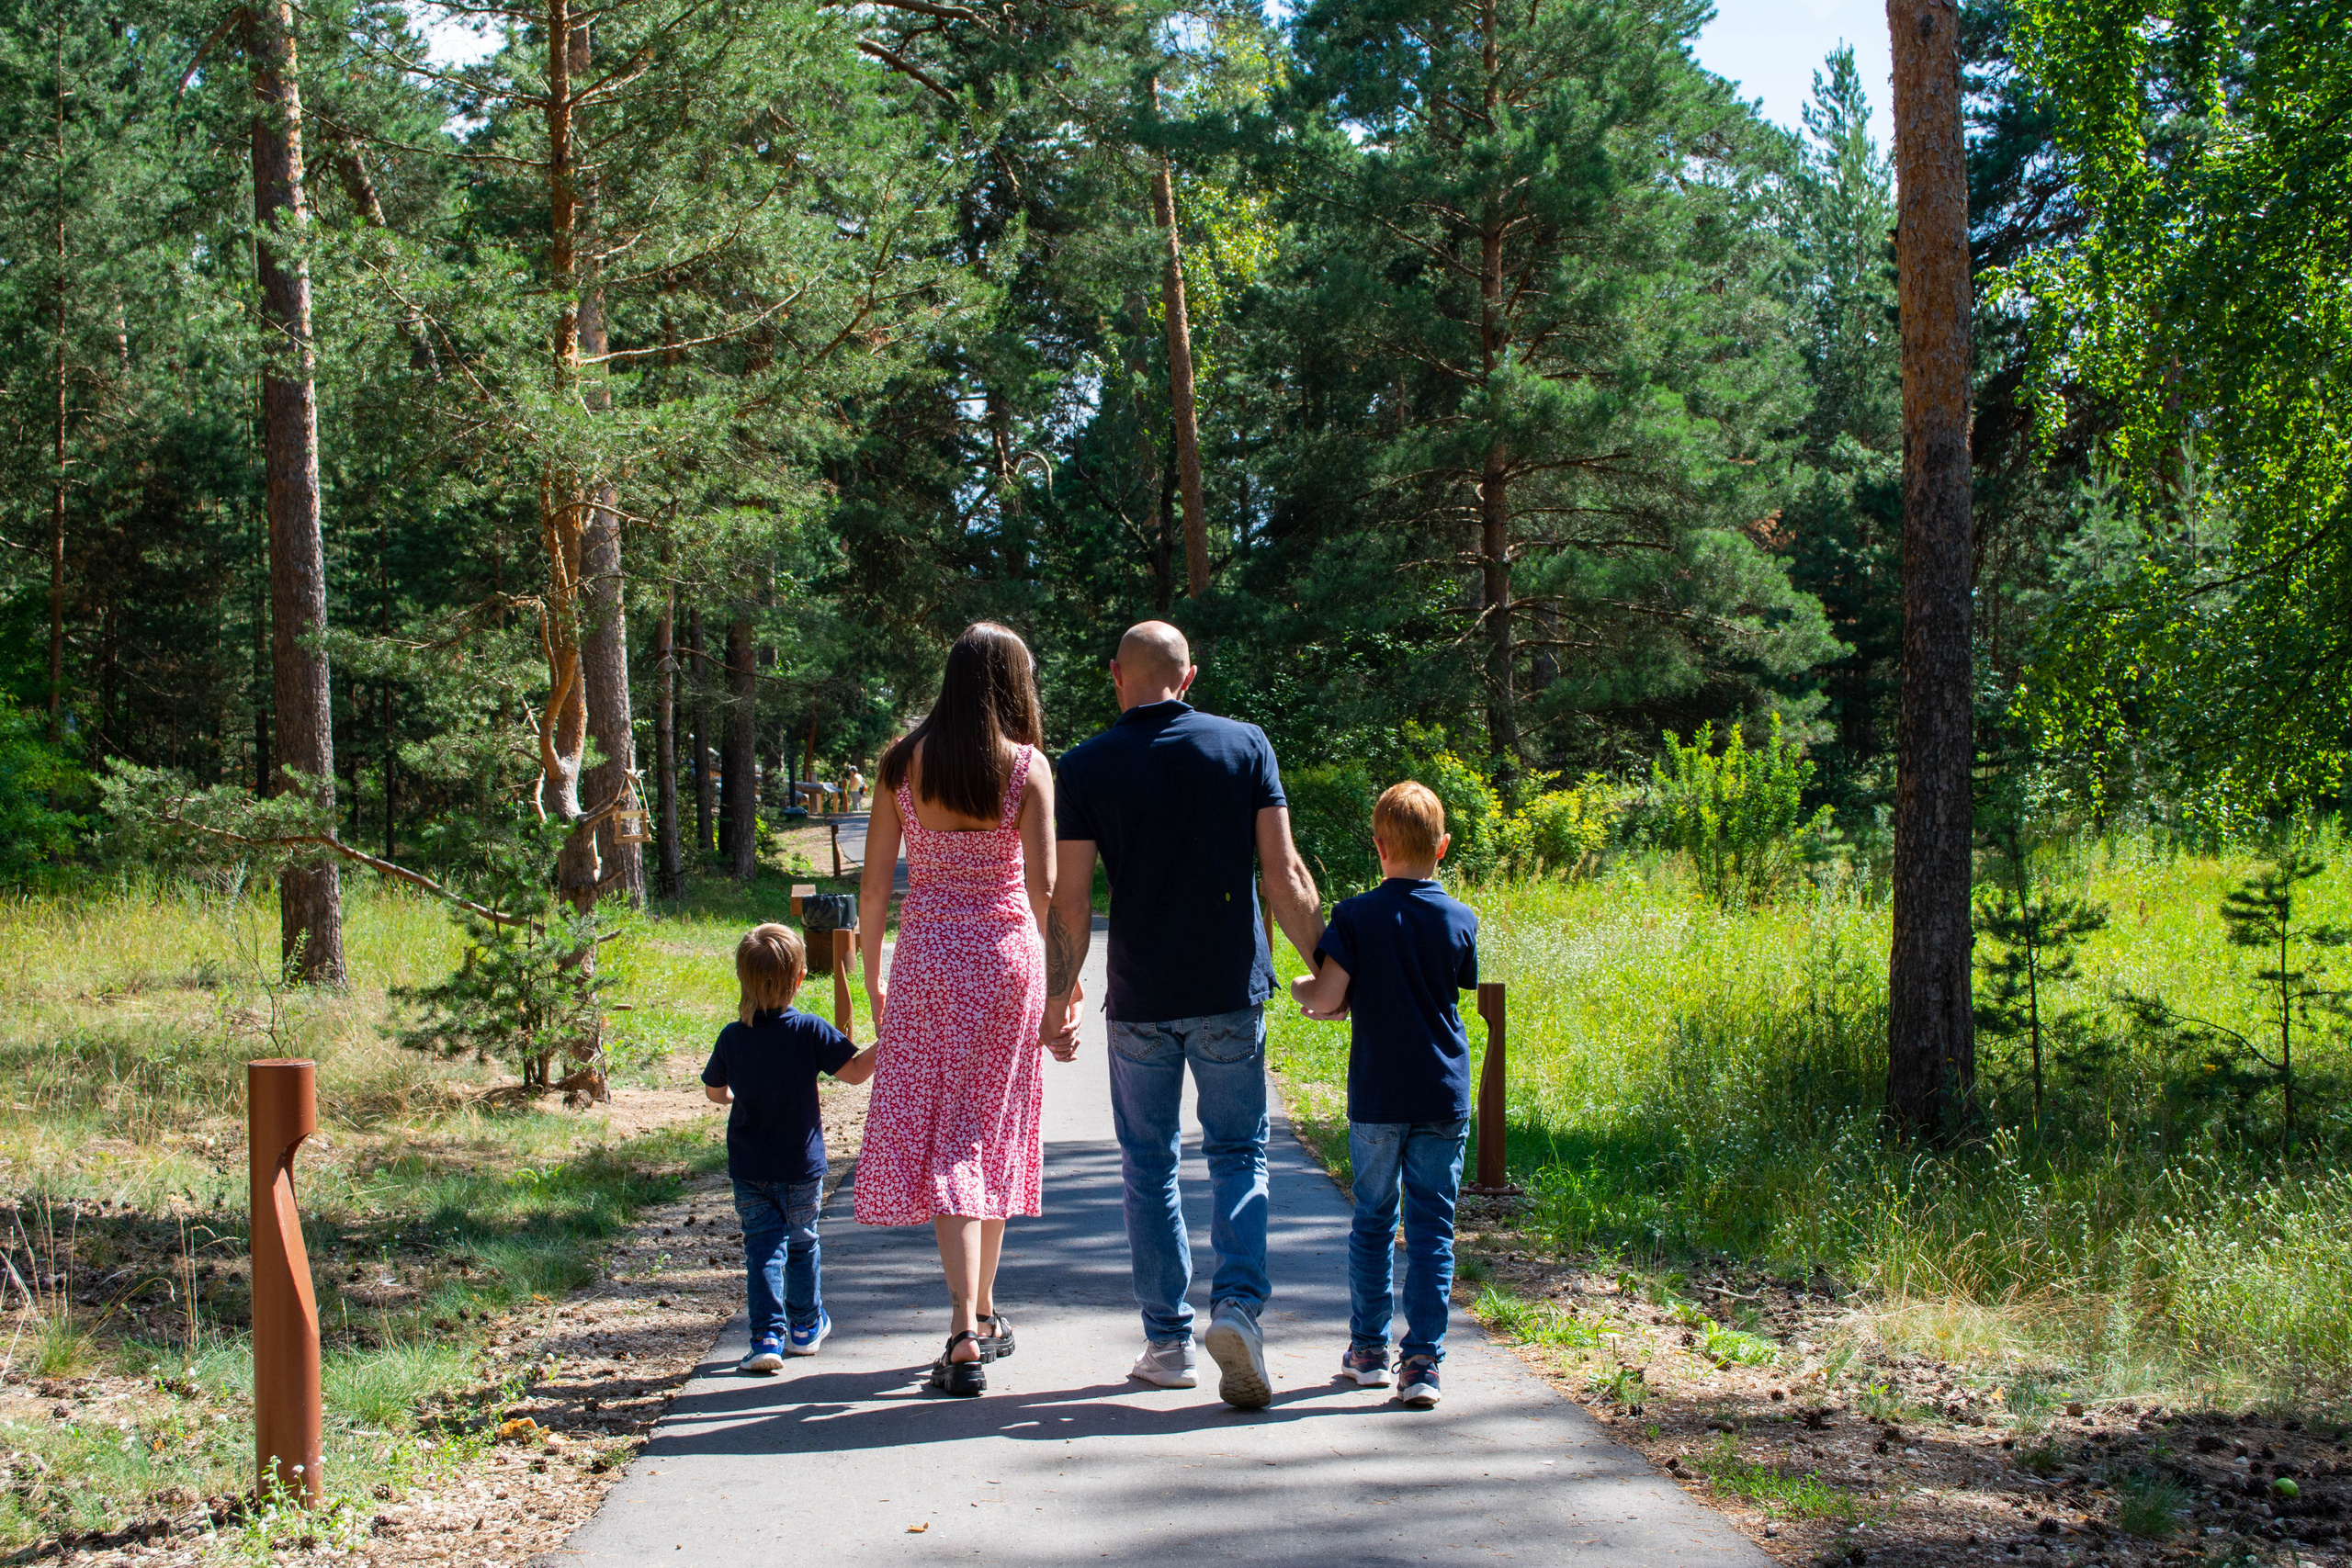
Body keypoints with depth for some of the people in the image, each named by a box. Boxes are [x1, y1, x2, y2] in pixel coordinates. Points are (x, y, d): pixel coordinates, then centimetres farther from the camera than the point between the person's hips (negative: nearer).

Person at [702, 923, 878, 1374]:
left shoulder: (732, 1036, -6)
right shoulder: (810, 1032, -14)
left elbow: (715, 1091, 8)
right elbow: (855, 1071, -12)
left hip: (749, 1168, 1)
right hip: (801, 1166, 0)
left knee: (762, 1247, 3)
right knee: (802, 1242, 17)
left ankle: (767, 1336, -11)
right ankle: (806, 1327, 32)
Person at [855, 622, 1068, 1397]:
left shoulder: (902, 764, -1)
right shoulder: (1025, 766, -5)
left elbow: (874, 884, -1)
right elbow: (1043, 885, -11)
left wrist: (873, 977, 9)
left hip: (926, 953, 0)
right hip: (1006, 952, 0)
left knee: (940, 1137, 1)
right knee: (992, 1128, 14)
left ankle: (966, 1336, -10)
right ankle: (984, 1314, 27)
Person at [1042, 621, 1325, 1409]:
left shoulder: (1088, 766, -2)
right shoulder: (1244, 745, -1)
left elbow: (1070, 901, -4)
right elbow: (1284, 875, -5)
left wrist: (1059, 1000, 4)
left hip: (1140, 1000, 0)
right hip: (1231, 992, 0)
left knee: (1149, 1166, 12)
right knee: (1238, 1154, 10)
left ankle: (1169, 1342, 15)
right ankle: (1238, 1302, -13)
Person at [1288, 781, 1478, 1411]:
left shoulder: (1356, 916, -8)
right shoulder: (1461, 920, -1)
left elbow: (1326, 998, -13)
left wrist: (1302, 986, 11)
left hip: (1376, 1098, -1)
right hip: (1444, 1097, 1)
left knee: (1373, 1220, 13)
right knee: (1432, 1227, 4)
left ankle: (1368, 1349, 21)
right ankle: (1422, 1360, 0)